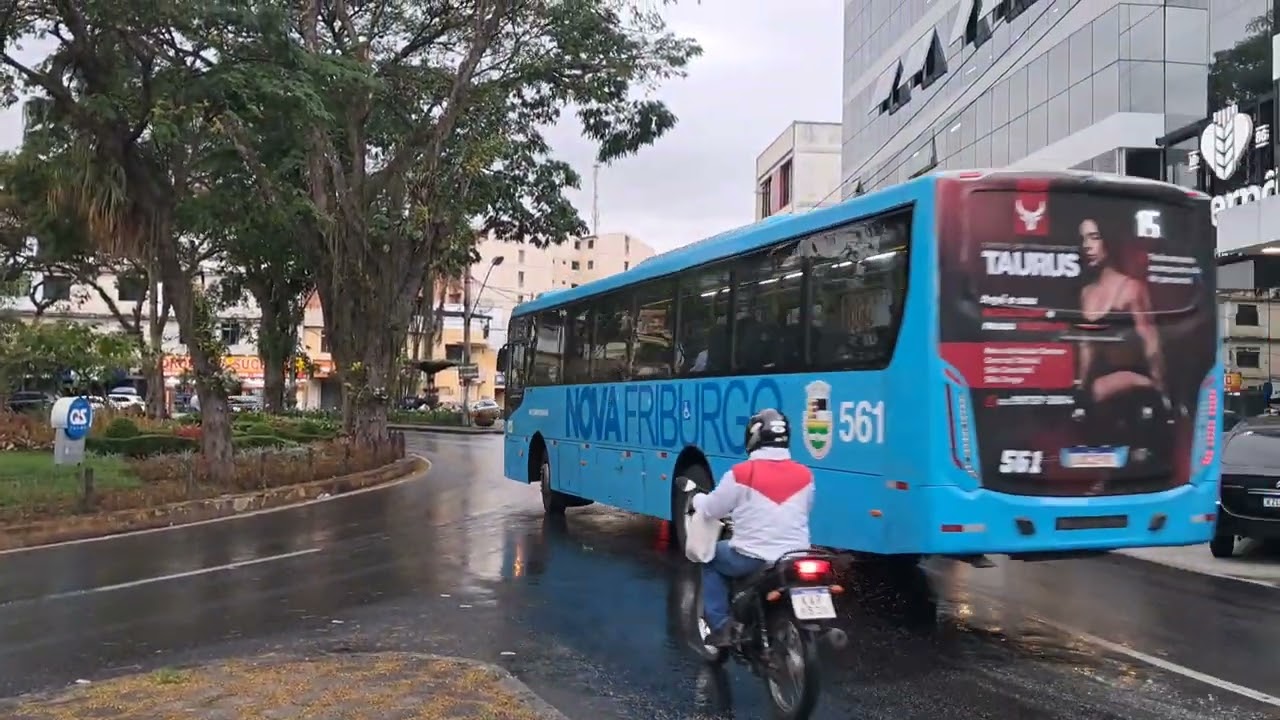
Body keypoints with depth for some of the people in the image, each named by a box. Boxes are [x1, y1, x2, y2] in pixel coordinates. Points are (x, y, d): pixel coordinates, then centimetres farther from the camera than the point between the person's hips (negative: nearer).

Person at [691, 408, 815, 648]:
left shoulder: (740, 473, -12)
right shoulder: (804, 475, 0)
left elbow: (711, 509, 0)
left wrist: (697, 498, 22)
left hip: (752, 559, -4)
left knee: (711, 558, 23)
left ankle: (720, 627, 14)